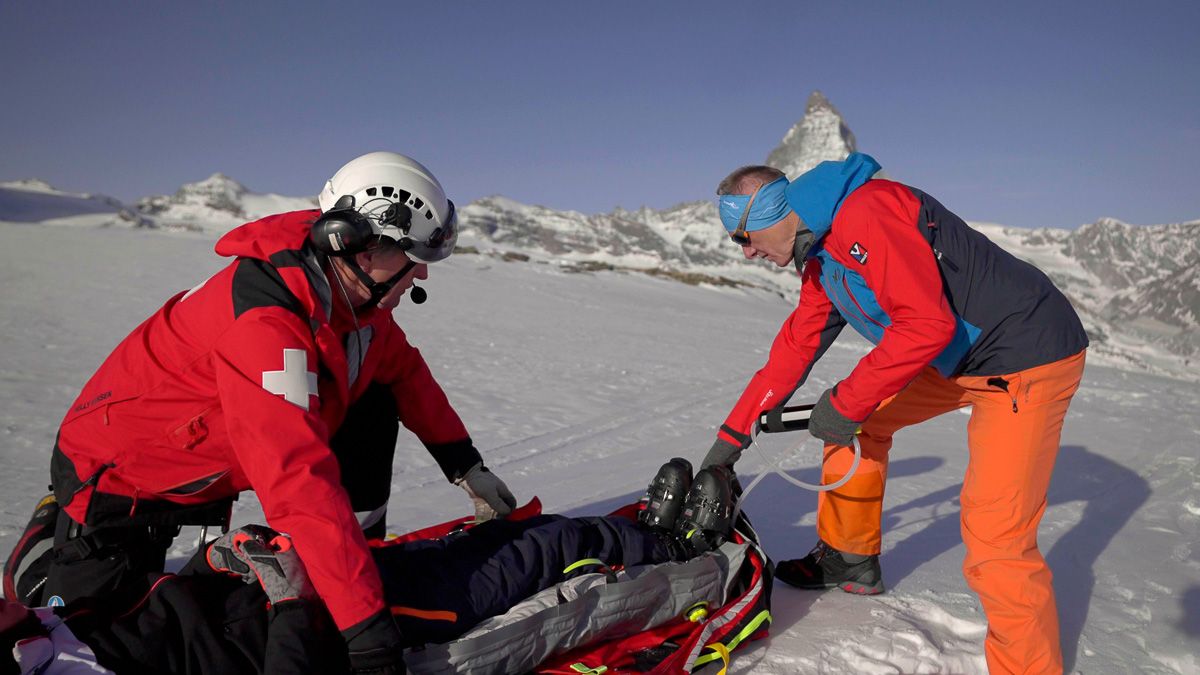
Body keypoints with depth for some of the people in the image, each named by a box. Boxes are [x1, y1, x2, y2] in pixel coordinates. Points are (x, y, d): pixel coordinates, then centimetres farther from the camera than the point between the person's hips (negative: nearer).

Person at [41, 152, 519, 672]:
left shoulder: (359, 297, -13)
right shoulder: (265, 321, -38)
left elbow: (404, 369, 4)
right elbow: (302, 484, -44)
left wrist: (467, 466, 1)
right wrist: (367, 629, -43)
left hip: (218, 463, 7)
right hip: (119, 475, -7)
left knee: (375, 407, -7)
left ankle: (361, 556, 1)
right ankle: (54, 539, 24)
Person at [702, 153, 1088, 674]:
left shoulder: (865, 212, -23)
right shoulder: (821, 257, 9)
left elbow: (927, 324, -30)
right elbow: (795, 347, 13)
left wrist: (846, 403, -21)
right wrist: (733, 433, 13)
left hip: (1029, 356, -10)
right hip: (960, 357, 10)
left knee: (995, 542, -13)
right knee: (859, 420, 11)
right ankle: (850, 560, 28)